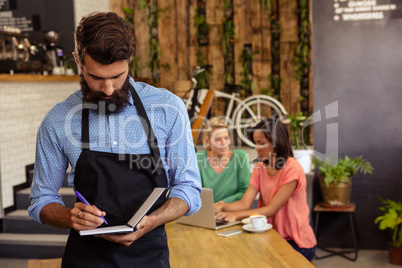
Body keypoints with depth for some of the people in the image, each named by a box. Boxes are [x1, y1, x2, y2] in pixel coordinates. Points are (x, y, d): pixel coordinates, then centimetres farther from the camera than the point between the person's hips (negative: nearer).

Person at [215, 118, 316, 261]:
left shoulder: (292, 169, -18)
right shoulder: (260, 168, 6)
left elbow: (271, 210, -21)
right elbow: (245, 203, -4)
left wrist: (236, 215, -27)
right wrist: (222, 207, -23)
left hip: (297, 244, -6)